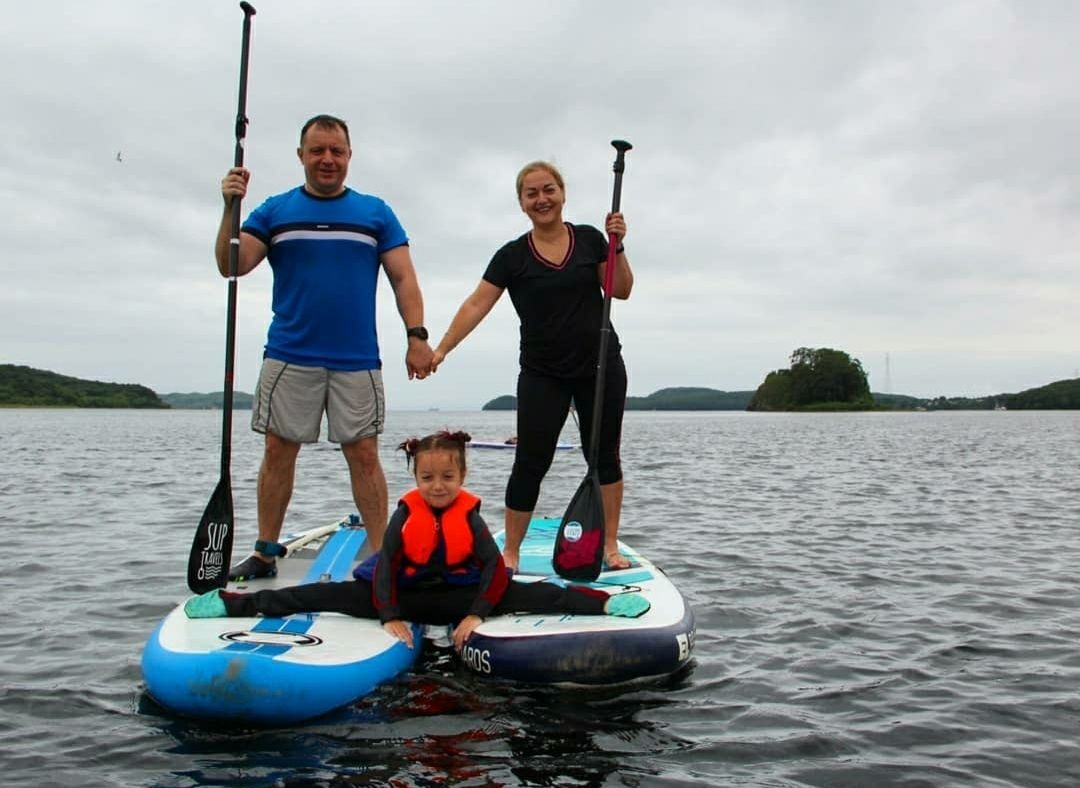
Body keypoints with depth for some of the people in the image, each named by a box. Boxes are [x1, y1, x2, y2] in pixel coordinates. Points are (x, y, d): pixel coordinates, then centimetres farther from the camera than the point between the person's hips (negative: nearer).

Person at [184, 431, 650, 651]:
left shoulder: (470, 516, -8)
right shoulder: (406, 514, -7)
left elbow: (494, 566, -13)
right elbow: (385, 563, -11)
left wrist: (476, 613, -22)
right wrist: (389, 615, -20)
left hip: (458, 596, -1)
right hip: (405, 595, 1)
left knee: (523, 594, -20)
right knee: (335, 595, -10)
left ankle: (601, 603, -21)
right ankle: (236, 603, -8)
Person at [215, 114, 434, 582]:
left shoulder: (376, 212, 9)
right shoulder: (275, 210, 9)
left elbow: (403, 278, 4)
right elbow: (231, 267, -1)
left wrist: (416, 335, -7)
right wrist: (230, 208, -14)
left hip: (357, 361, -1)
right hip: (288, 357, 1)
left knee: (364, 455, 0)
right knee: (278, 451, 6)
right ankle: (265, 553, 18)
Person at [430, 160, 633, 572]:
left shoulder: (589, 239, 3)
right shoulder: (512, 256, -1)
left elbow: (621, 291, 5)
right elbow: (477, 304, -7)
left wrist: (617, 246, -8)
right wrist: (441, 349, -15)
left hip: (602, 368, 1)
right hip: (542, 375, -1)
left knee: (604, 456, 6)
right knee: (530, 462, -2)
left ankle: (610, 545, 17)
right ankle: (510, 550, 10)